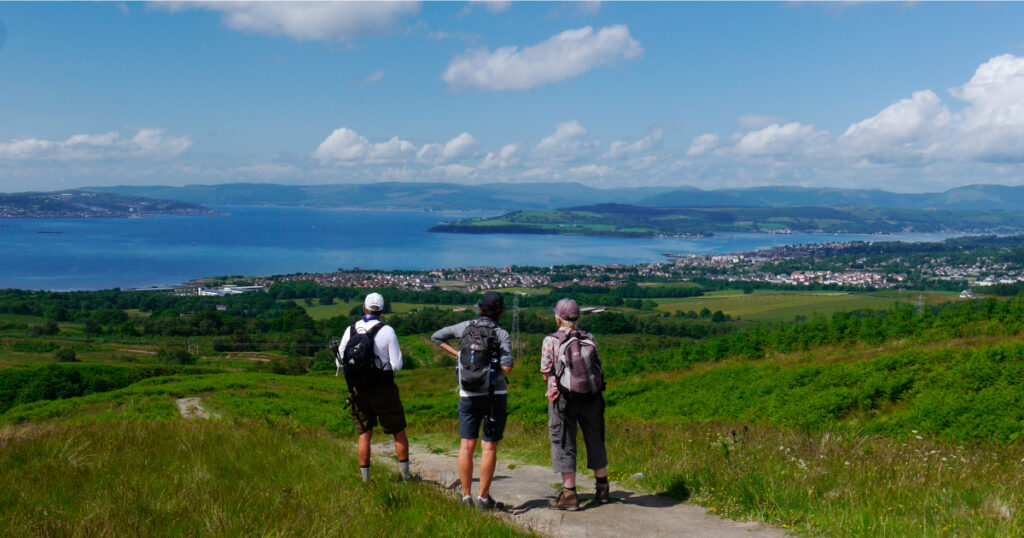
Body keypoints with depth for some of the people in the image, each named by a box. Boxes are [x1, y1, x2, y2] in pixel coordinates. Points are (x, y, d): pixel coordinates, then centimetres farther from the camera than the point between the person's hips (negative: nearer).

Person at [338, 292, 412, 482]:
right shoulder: (387, 331, -11)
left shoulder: (351, 330, -1)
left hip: (359, 390, 3)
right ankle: (406, 475, 13)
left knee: (364, 434, 10)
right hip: (383, 390, -2)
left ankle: (365, 478, 9)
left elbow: (340, 360, 8)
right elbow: (397, 365, -11)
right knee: (399, 432, 11)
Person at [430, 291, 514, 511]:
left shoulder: (465, 327, 2)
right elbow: (507, 366, -19)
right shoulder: (502, 334, -8)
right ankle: (483, 498, 4)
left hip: (468, 395, 3)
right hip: (494, 395, -3)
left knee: (467, 446, 9)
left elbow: (436, 337, 16)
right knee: (489, 447, 2)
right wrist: (506, 361, 3)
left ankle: (466, 496, 12)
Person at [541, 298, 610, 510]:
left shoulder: (551, 341, -5)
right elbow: (596, 366, 11)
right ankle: (602, 489, 29)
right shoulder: (589, 339, 7)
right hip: (592, 397, 4)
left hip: (564, 399, -4)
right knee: (595, 441, 16)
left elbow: (546, 373, -1)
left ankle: (569, 494, 2)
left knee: (564, 445, 3)